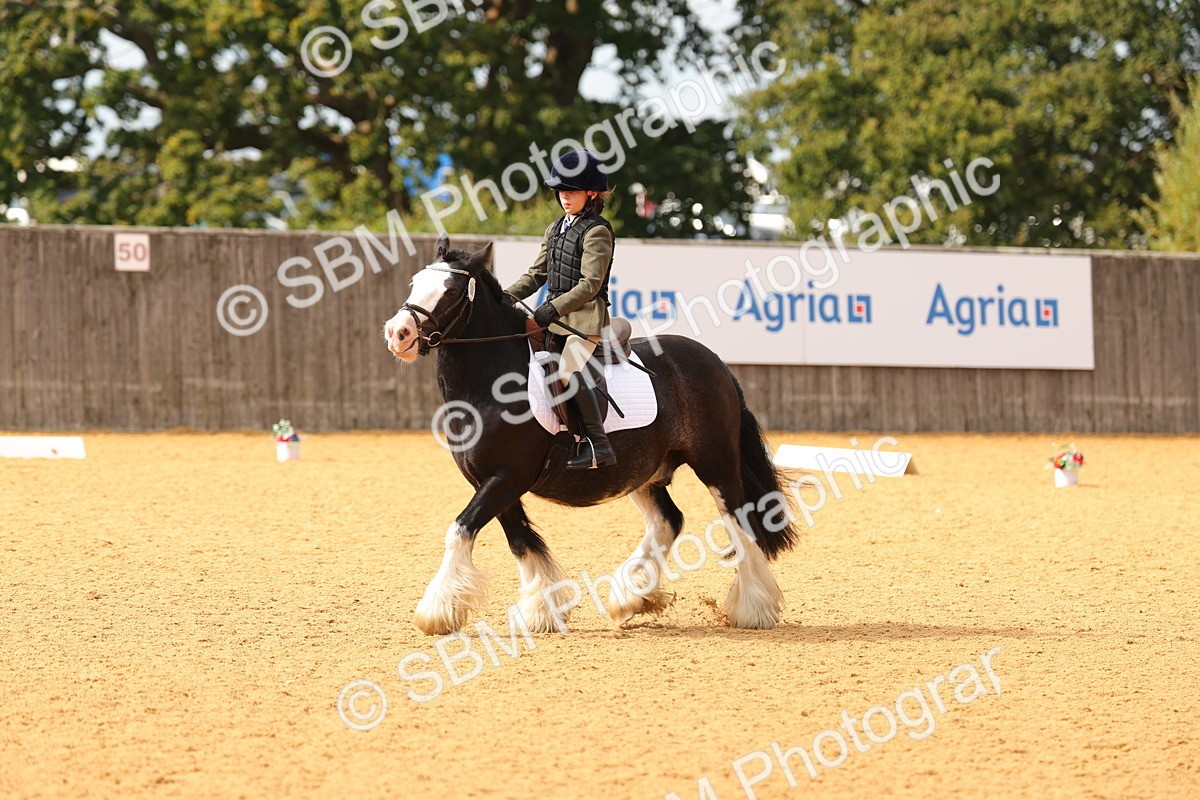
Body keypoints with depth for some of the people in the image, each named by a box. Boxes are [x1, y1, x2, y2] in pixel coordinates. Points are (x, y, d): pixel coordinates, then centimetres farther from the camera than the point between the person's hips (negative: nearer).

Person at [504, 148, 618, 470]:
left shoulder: (597, 231, -9)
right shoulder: (556, 229, 16)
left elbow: (590, 285, -16)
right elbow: (537, 274, 19)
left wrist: (552, 309, -23)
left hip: (586, 317, -9)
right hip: (557, 320, 9)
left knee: (569, 371, -24)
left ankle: (598, 445, -23)